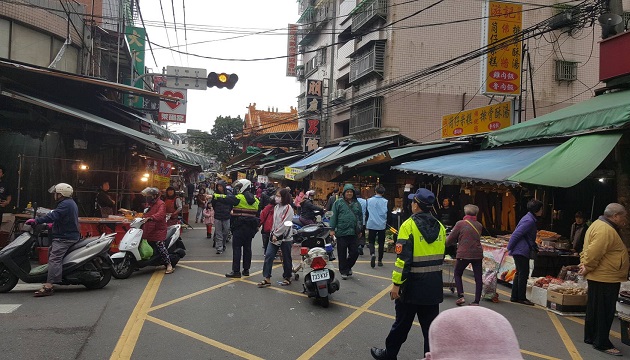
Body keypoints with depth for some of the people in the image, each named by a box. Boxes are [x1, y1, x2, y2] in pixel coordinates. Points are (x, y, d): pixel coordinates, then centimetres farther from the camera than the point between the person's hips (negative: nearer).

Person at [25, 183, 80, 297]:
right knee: (51, 251, 22)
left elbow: (54, 216, -27)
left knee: (54, 259, -20)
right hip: (71, 235, 11)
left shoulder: (65, 204, -15)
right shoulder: (71, 203, 19)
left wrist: (36, 221, -27)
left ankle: (48, 286, -29)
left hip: (64, 238, -11)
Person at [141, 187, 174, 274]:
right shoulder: (149, 204, 21)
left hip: (158, 230, -10)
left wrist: (150, 218, -43)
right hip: (149, 230, 10)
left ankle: (169, 265, -14)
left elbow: (160, 214, -29)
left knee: (160, 246, -18)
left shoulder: (161, 204, -10)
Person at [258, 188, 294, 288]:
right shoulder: (276, 207, 12)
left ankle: (287, 278, 22)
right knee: (268, 256, -2)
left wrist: (276, 234, -16)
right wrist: (273, 233, 6)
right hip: (274, 236, 7)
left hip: (285, 237, -7)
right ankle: (267, 279, 2)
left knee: (286, 258, 6)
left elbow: (285, 224, -17)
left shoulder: (288, 208, -11)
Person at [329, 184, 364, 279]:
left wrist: (360, 229, 15)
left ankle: (348, 266, 28)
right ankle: (343, 271, 16)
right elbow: (334, 216, -1)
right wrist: (332, 229, -6)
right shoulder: (338, 203, 2)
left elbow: (360, 217, 18)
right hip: (341, 232, -3)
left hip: (354, 233, 3)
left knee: (355, 252, 5)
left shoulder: (357, 204, 13)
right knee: (342, 254, 3)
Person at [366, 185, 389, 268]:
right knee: (381, 243, 12)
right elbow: (388, 214, -5)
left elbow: (366, 212, 6)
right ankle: (380, 260, 16)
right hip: (382, 225, 0)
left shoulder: (369, 200, 0)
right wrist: (387, 225, 9)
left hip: (371, 224, 0)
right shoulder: (385, 201, -6)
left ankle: (372, 254, -19)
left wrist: (366, 224, 17)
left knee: (371, 241, 9)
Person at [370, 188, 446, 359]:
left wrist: (396, 284, -13)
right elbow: (440, 256, 13)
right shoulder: (440, 227, 4)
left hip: (413, 284, -5)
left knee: (402, 323, 10)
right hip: (434, 286, 5)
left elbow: (403, 258, -19)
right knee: (430, 325, 12)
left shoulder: (409, 225, -15)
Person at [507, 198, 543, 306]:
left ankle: (514, 297, 18)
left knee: (519, 274, 13)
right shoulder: (529, 221, -17)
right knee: (523, 274, -4)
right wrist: (509, 248, -16)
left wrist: (535, 247, 24)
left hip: (521, 251, 10)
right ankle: (521, 298, 3)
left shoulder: (530, 219, 15)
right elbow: (516, 234, -21)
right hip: (521, 251, -10)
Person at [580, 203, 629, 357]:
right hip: (605, 279, -11)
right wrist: (588, 267, -16)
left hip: (599, 277, 11)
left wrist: (585, 264, 7)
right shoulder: (606, 230, -22)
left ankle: (590, 337, 29)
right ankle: (602, 343, 6)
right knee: (604, 312, -2)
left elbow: (590, 250, 16)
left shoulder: (599, 225, 13)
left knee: (594, 309, 18)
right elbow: (594, 252, -29)